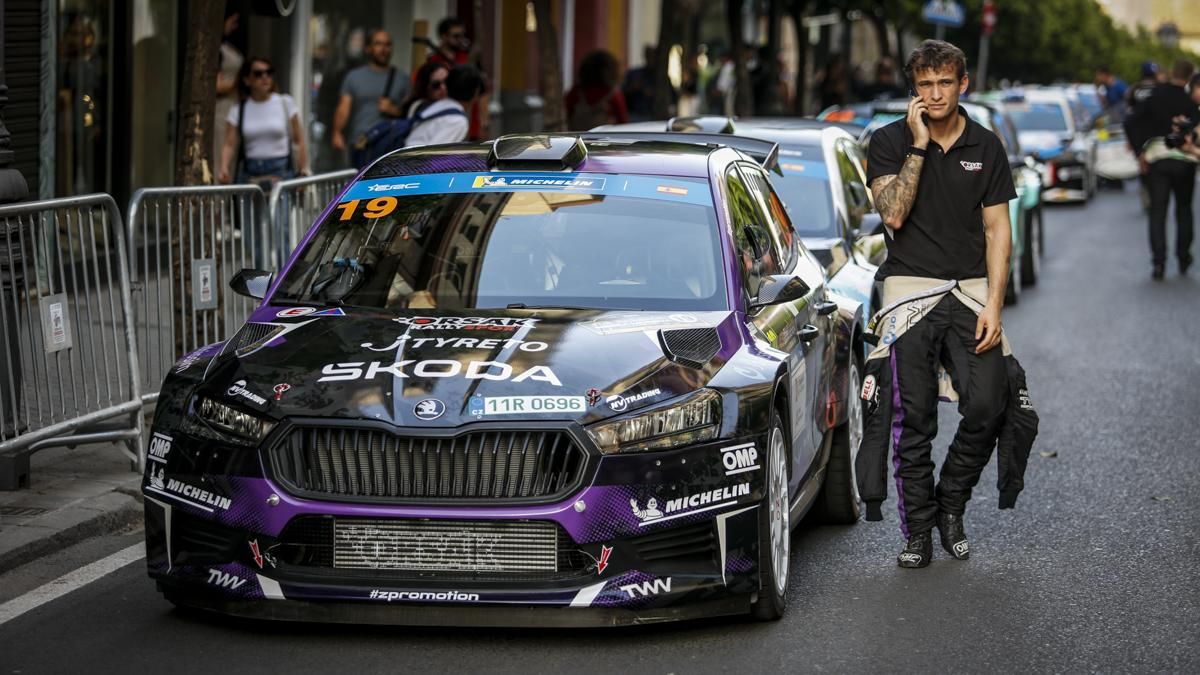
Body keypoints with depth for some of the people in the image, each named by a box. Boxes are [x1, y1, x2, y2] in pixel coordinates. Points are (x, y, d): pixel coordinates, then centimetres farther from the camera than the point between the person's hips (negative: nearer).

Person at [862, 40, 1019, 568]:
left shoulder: (986, 147, 8)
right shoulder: (890, 141, 2)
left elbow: (997, 230, 6)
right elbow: (893, 214, -12)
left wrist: (993, 304, -5)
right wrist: (919, 146, -14)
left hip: (971, 290, 2)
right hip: (909, 288, -2)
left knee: (987, 406, -13)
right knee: (914, 420, -4)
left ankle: (950, 505, 9)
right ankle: (917, 529, 5)